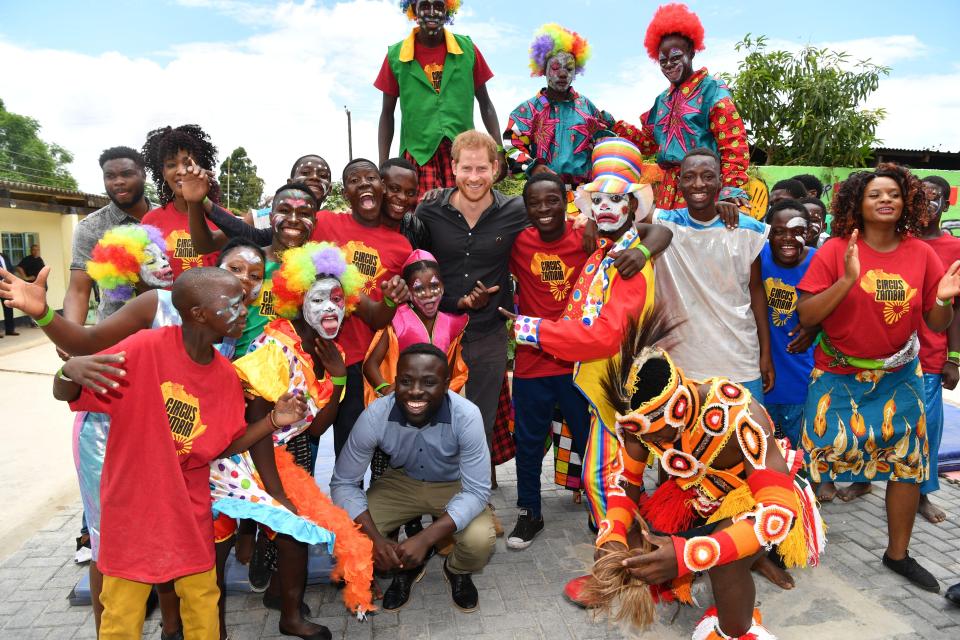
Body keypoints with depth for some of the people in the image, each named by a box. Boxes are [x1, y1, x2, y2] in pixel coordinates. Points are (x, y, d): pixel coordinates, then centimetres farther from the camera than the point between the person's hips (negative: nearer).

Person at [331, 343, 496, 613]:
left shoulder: (466, 416, -32)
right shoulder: (375, 416, -27)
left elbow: (477, 491, -27)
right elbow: (344, 483, -17)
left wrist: (424, 539, -37)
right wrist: (375, 539, -31)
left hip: (455, 487, -1)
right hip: (402, 482, 2)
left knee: (480, 541, -29)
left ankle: (457, 571, 10)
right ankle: (406, 566, 13)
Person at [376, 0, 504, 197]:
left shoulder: (467, 49, 6)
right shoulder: (396, 55, 3)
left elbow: (485, 104, 11)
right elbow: (387, 114, 8)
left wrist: (499, 150, 3)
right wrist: (383, 165, 2)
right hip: (418, 155, -1)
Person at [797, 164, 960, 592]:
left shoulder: (921, 253, -1)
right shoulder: (835, 250, -11)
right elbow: (805, 316, -16)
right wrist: (848, 280, -27)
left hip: (898, 376, 4)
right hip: (838, 376, -3)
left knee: (907, 458, 10)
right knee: (824, 453, -2)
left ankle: (898, 553, 30)